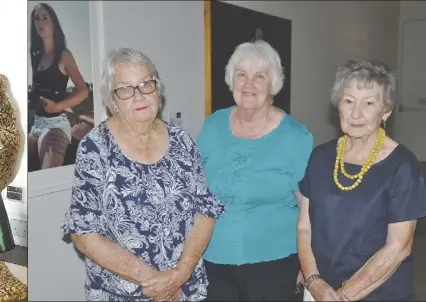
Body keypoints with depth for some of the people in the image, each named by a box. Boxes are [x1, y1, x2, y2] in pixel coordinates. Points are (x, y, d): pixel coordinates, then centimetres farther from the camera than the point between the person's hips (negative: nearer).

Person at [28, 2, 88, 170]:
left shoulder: (63, 55, -4)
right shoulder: (36, 56, 14)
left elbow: (83, 91, -8)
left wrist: (57, 106, -20)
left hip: (56, 124, -7)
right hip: (36, 124, 7)